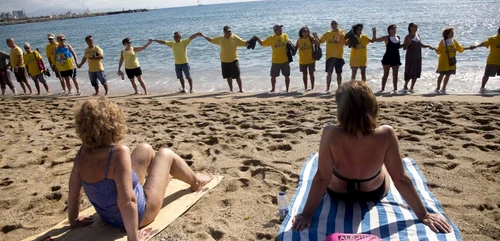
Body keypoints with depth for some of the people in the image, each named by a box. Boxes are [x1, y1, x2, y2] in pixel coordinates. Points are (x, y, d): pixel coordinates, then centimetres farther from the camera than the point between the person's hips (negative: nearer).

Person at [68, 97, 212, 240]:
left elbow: (74, 191, -1)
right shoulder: (119, 152, -34)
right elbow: (126, 201, -37)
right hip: (136, 215, -6)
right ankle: (196, 182, 37)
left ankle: (162, 175, 53)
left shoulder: (82, 153, -13)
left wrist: (73, 220, 14)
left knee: (145, 150, 18)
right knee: (165, 154, 8)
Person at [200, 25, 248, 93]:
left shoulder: (235, 38, -4)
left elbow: (244, 43, -8)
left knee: (237, 76, -4)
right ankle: (231, 90, 23)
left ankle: (241, 89, 5)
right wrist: (204, 36, 20)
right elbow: (211, 40, 21)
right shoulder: (220, 38, 6)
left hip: (233, 60, -4)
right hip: (224, 61, 4)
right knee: (228, 76, 11)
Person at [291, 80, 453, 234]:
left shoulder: (331, 134, -37)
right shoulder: (386, 135, -34)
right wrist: (424, 216, -12)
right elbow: (401, 179, -26)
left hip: (337, 192, 0)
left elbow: (322, 178, -31)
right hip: (374, 193, 0)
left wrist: (306, 214, -20)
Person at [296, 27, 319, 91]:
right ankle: (305, 87, 20)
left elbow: (318, 44, -16)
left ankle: (312, 87, 14)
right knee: (304, 74, 9)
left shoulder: (311, 38, -5)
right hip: (302, 61, 2)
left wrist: (315, 37, -26)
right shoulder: (299, 40, 1)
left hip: (311, 60, -2)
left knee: (311, 73, 5)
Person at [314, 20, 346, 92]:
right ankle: (328, 88, 4)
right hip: (330, 56, 0)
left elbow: (346, 42, -4)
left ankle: (339, 88, 19)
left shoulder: (342, 33, 3)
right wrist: (316, 37, -11)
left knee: (339, 73, 8)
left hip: (339, 56, 0)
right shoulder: (327, 34, 8)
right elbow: (320, 41, 8)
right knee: (329, 73, -1)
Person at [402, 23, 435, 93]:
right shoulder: (408, 37, -6)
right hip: (410, 57, -6)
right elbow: (404, 48, -8)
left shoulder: (418, 35, 11)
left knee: (416, 73, 4)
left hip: (418, 57, 6)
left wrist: (428, 46, 8)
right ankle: (405, 86, 15)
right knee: (409, 73, -2)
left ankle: (411, 88, 12)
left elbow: (421, 45, 22)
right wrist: (408, 43, -25)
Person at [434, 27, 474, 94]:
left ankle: (443, 89, 14)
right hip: (444, 61, -5)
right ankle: (437, 88, 6)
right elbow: (439, 51, -8)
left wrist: (468, 48, 15)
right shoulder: (443, 42, -6)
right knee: (442, 74, -5)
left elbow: (460, 48, 18)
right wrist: (435, 49, -27)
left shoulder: (454, 41, 8)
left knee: (448, 75, 5)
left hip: (451, 61, 5)